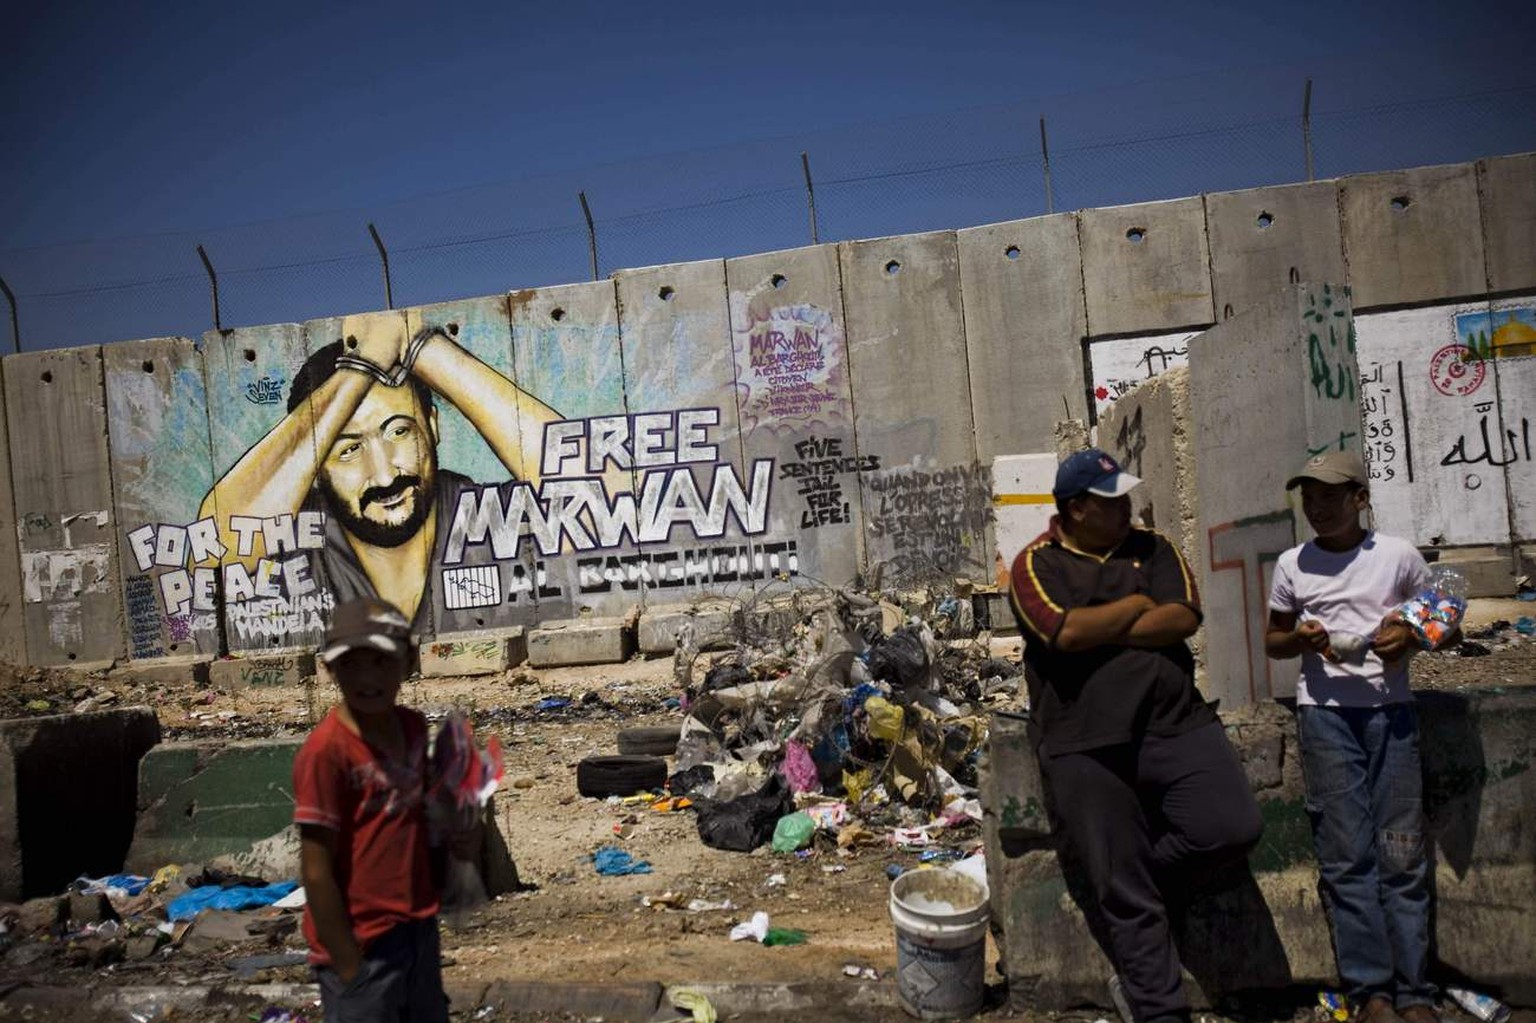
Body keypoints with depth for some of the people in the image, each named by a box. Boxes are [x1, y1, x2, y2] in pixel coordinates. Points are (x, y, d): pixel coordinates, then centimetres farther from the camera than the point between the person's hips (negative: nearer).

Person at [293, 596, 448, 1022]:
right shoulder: (326, 750, -20)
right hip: (362, 944, -7)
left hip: (418, 929, 7)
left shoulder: (413, 727, 0)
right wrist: (349, 967, -15)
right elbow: (316, 872, -18)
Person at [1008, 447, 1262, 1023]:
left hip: (1175, 723, 4)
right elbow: (1066, 632, -14)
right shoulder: (1036, 564, 3)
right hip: (1086, 746, -3)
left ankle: (1130, 895, 11)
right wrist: (1136, 605, 0)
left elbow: (1183, 618, -2)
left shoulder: (1153, 550, 14)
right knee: (1123, 888, 1)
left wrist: (1099, 631, -9)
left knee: (1234, 827, -13)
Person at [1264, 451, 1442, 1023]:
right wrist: (1300, 640, -6)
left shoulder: (1398, 556, 3)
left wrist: (1409, 636, -7)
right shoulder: (1292, 564, 6)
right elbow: (1272, 640, 16)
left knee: (1401, 853, 1)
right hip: (1324, 713, 0)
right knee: (1346, 854, -1)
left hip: (1389, 710, 0)